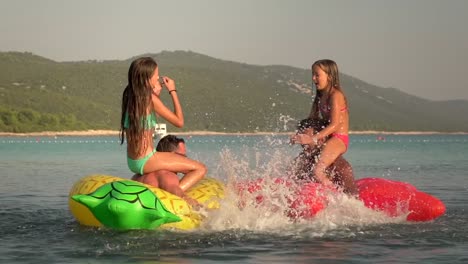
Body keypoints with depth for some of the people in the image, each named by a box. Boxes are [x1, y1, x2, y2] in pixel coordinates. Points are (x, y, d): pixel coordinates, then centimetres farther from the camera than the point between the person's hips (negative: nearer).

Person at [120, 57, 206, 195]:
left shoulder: (129, 96, 5)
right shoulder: (150, 99, -16)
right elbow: (179, 121, -11)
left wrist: (156, 94, 14)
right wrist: (173, 91, -5)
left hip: (132, 162, 9)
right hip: (146, 161, -9)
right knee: (200, 169, -6)